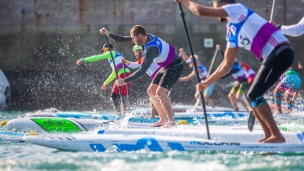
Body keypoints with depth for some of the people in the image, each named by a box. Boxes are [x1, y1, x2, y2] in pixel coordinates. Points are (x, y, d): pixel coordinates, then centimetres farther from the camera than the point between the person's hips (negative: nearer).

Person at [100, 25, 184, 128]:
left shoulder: (150, 49, -32)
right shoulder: (148, 37, -5)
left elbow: (142, 71, -37)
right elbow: (122, 39, 4)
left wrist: (124, 81, -36)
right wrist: (108, 34, -7)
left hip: (175, 67, -10)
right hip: (165, 67, 10)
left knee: (160, 93, -21)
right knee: (151, 91, 8)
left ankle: (171, 121, -17)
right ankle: (162, 120, 10)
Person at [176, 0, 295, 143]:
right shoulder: (232, 32, 22)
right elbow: (227, 63, 28)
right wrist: (207, 82, 30)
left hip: (280, 52, -9)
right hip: (274, 56, 9)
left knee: (254, 95, -11)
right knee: (252, 96, 12)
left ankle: (277, 136, -10)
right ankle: (269, 136, 14)